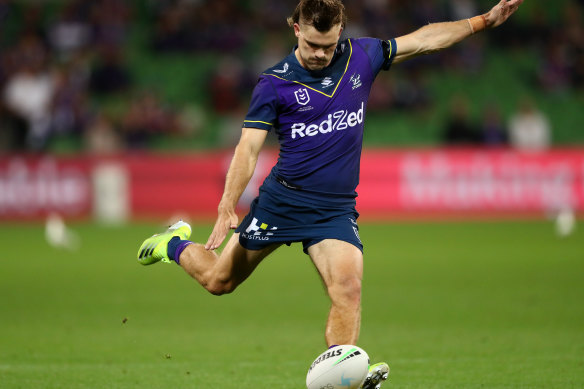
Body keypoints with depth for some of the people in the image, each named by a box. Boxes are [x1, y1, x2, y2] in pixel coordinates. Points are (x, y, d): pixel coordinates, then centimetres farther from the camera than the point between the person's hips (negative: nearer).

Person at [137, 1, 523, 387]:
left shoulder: (360, 57, 1)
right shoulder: (275, 84, -8)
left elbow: (424, 39, 11)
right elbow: (248, 148, -11)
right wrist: (228, 206, -23)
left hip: (336, 210, 2)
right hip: (282, 200, -2)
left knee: (348, 289, -21)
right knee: (220, 280, 10)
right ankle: (176, 244, 40)